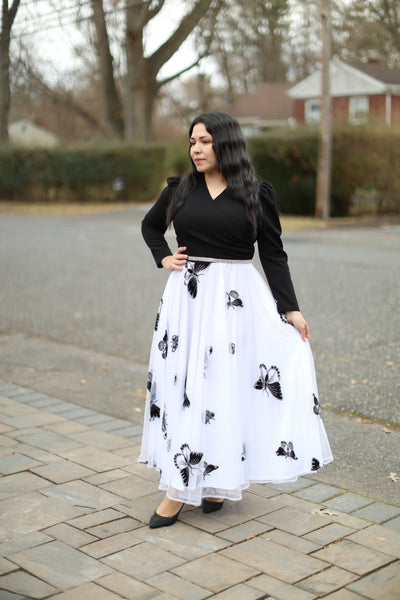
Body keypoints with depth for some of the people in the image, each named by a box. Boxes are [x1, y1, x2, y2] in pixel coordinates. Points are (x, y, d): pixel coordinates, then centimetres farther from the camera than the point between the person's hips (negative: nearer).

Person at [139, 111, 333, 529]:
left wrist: (291, 309, -4)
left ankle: (219, 481, 18)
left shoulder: (257, 194, -1)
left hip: (236, 299, -2)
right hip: (187, 298, 3)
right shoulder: (180, 190, 7)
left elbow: (273, 255, 0)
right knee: (181, 385, 2)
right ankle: (179, 487, 12)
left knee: (229, 384, 1)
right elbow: (149, 225, 24)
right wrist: (163, 258, 7)